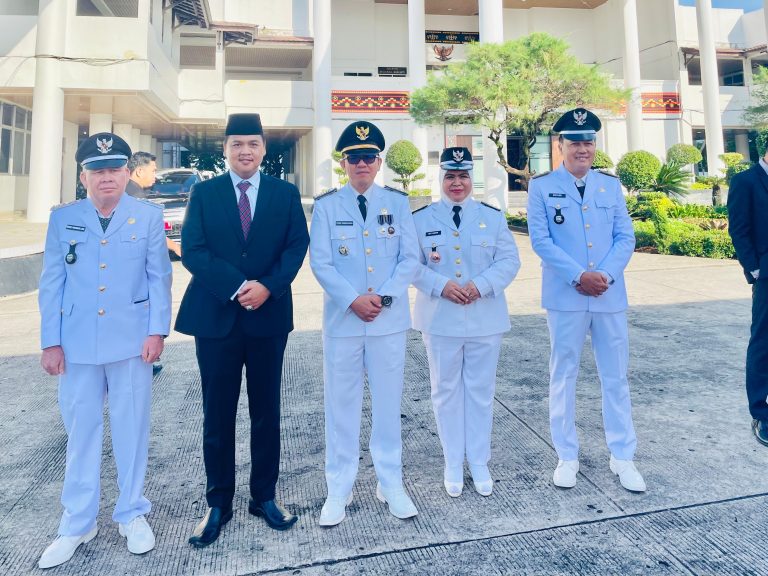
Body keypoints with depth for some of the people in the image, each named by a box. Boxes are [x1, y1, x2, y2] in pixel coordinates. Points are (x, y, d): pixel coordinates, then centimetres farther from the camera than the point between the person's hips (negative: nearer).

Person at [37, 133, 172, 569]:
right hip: (78, 344, 2)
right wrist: (51, 342, 1)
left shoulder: (149, 216, 2)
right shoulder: (63, 218, 6)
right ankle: (78, 524, 27)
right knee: (81, 431, 11)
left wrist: (157, 331, -9)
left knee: (132, 429, 8)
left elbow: (160, 277, -1)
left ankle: (132, 513, 26)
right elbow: (52, 283, 5)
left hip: (131, 341, -1)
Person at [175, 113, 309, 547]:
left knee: (266, 409, 10)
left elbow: (297, 246, -1)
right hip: (216, 315, 0)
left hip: (270, 315, 1)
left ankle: (264, 495, 25)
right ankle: (218, 503, 23)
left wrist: (267, 286, -16)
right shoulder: (204, 192, 6)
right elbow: (192, 250, -4)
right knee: (218, 412, 8)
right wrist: (236, 288, -16)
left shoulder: (286, 193, 7)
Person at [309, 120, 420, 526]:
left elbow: (410, 258, 0)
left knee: (388, 403, 11)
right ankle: (339, 489, 23)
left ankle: (391, 484, 27)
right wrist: (353, 300, -16)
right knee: (341, 406, 8)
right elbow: (320, 263, -4)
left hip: (389, 320, 1)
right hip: (342, 320, 0)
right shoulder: (326, 205, 2)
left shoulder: (397, 202, 5)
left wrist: (383, 297, -13)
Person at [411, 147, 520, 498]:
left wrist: (481, 285, -16)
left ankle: (479, 462, 26)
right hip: (440, 320, -1)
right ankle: (453, 463, 25)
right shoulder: (421, 219, 2)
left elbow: (509, 261, 0)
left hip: (485, 320, 1)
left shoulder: (493, 216, 5)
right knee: (446, 391, 9)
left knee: (480, 391, 10)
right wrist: (441, 285, -17)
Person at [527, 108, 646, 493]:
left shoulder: (611, 185, 11)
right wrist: (578, 276, -15)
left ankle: (622, 457, 24)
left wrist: (606, 275, -11)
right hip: (565, 296, -3)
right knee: (564, 376, 7)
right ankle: (567, 457, 21)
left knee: (616, 376, 10)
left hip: (610, 295, 3)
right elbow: (540, 240, -7)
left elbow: (625, 237, 6)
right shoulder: (541, 187, 1)